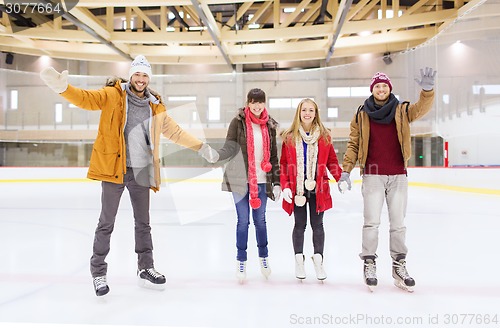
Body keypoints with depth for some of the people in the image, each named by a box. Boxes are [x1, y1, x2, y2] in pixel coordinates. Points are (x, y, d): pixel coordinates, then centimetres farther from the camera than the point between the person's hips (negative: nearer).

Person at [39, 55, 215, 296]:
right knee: (107, 223, 3)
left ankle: (145, 268, 28)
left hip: (141, 171, 4)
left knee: (143, 223, 14)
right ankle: (98, 272, 18)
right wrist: (63, 87, -33)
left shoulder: (155, 105, 11)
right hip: (114, 168, -4)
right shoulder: (113, 95, 0)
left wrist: (200, 147, 19)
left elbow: (174, 131, 18)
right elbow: (86, 99, -14)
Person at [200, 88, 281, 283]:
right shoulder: (238, 122, -3)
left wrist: (276, 182, 6)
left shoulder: (270, 125, 6)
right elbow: (230, 147, -10)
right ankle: (241, 261, 19)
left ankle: (263, 256, 31)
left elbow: (273, 155, 9)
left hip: (261, 180, 3)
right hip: (240, 179, -2)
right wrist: (217, 155, -31)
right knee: (243, 220, 4)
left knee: (260, 219, 12)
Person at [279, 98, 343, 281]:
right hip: (297, 188, 0)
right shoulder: (289, 137, 1)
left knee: (317, 225, 9)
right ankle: (299, 260, 26)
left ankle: (318, 260, 23)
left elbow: (331, 161, 6)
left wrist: (340, 178, -8)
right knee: (300, 225, 9)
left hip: (318, 188, 1)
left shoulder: (324, 136, 4)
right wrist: (285, 187, -7)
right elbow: (284, 165, 2)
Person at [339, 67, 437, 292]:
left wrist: (427, 90, -31)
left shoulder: (402, 111, 5)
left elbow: (422, 108, -12)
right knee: (371, 222, -1)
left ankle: (399, 265, 21)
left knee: (398, 223, 9)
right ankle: (369, 264, 12)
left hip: (398, 176, 2)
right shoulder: (362, 115, 4)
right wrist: (346, 171, -3)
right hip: (372, 176, -1)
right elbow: (353, 144, 3)